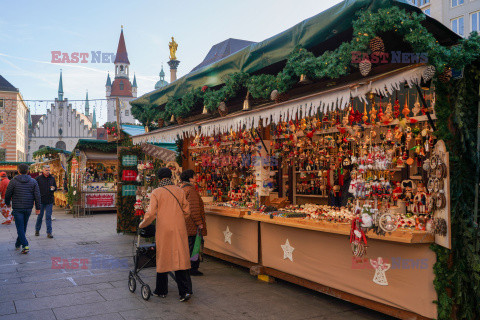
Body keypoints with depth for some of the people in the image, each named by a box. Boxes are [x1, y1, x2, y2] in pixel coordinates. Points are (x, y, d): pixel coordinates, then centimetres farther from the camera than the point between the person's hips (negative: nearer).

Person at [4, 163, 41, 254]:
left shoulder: (13, 181, -6)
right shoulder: (33, 181, 0)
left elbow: (8, 194, -1)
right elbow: (37, 195, -4)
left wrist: (7, 203, 19)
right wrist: (38, 208, 1)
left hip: (17, 208, -3)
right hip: (28, 208, 3)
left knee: (20, 227, 0)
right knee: (23, 226, 18)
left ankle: (25, 246, -13)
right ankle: (18, 244, 32)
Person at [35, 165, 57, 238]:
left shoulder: (52, 178, 8)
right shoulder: (38, 178, -1)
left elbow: (55, 187, 16)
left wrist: (53, 188, -7)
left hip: (49, 201, 1)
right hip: (41, 200, -1)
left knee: (48, 217, 0)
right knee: (40, 216, 10)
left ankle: (49, 232, 1)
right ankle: (37, 230, 29)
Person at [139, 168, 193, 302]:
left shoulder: (156, 193, -3)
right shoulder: (179, 191, 6)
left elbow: (151, 214, -8)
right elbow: (187, 211, 9)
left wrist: (142, 224, 9)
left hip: (163, 229, -2)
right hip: (179, 229, 2)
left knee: (163, 258, 11)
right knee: (181, 258, 3)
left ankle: (161, 290, 22)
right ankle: (185, 290, -4)